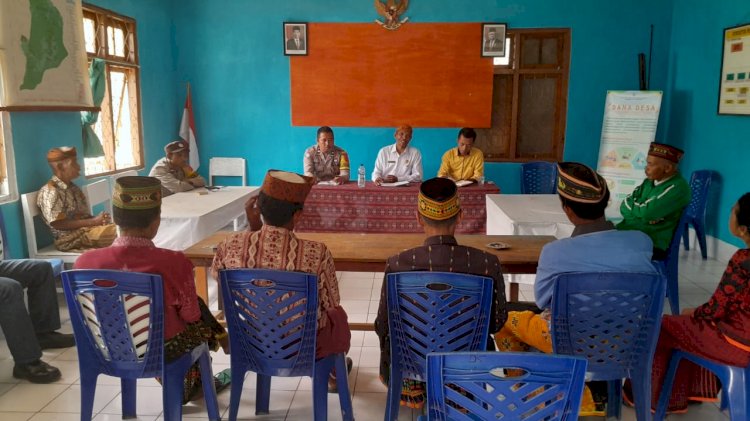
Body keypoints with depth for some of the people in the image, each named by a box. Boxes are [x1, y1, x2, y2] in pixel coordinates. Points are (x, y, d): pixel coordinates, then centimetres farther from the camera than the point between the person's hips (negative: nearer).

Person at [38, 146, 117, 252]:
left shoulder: (73, 188, 16)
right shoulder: (50, 192, -10)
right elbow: (59, 224, -17)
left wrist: (99, 220, -8)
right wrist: (94, 221, -20)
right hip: (70, 239, -8)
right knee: (115, 231, -31)